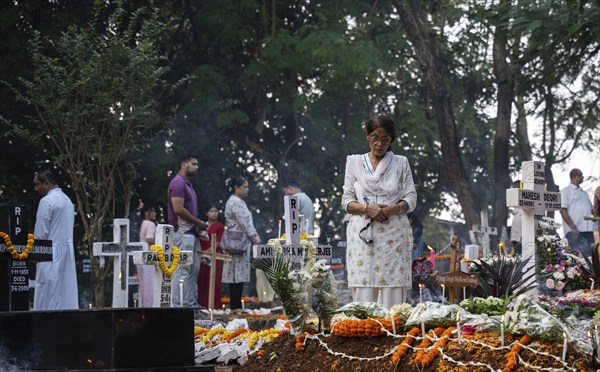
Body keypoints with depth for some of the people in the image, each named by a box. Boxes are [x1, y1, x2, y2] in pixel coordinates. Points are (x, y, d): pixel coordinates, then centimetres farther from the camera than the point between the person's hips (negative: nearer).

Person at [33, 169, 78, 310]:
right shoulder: (67, 200, 15)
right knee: (66, 297, 6)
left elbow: (41, 233, -12)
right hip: (68, 252, 8)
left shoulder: (47, 201, -10)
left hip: (51, 255, -8)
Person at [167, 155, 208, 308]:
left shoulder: (187, 184, 20)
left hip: (192, 233, 10)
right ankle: (177, 305, -10)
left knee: (193, 269, 11)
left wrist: (198, 226, 7)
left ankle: (191, 303, 14)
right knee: (182, 269, -10)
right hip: (182, 233, -10)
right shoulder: (178, 183, -11)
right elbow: (179, 209, -20)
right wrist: (198, 223, -13)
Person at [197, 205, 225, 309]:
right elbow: (200, 242, 9)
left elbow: (218, 243, -5)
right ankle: (202, 304, 5)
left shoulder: (220, 226, 2)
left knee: (214, 281, -6)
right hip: (203, 257, 4)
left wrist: (207, 252, -13)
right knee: (202, 280, 0)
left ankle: (215, 305, -5)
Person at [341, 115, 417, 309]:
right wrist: (366, 208, -11)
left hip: (393, 234, 0)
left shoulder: (401, 163, 12)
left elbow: (411, 199, 6)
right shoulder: (354, 162, 12)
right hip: (363, 235, 0)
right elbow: (347, 201, 9)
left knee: (394, 297, -7)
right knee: (363, 295, -7)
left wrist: (391, 210, -13)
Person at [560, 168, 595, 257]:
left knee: (590, 255, 1)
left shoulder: (584, 193, 25)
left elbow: (591, 209, 26)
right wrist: (573, 227, -16)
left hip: (588, 230, 7)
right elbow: (563, 210, -6)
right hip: (574, 231, -7)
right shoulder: (565, 191, 4)